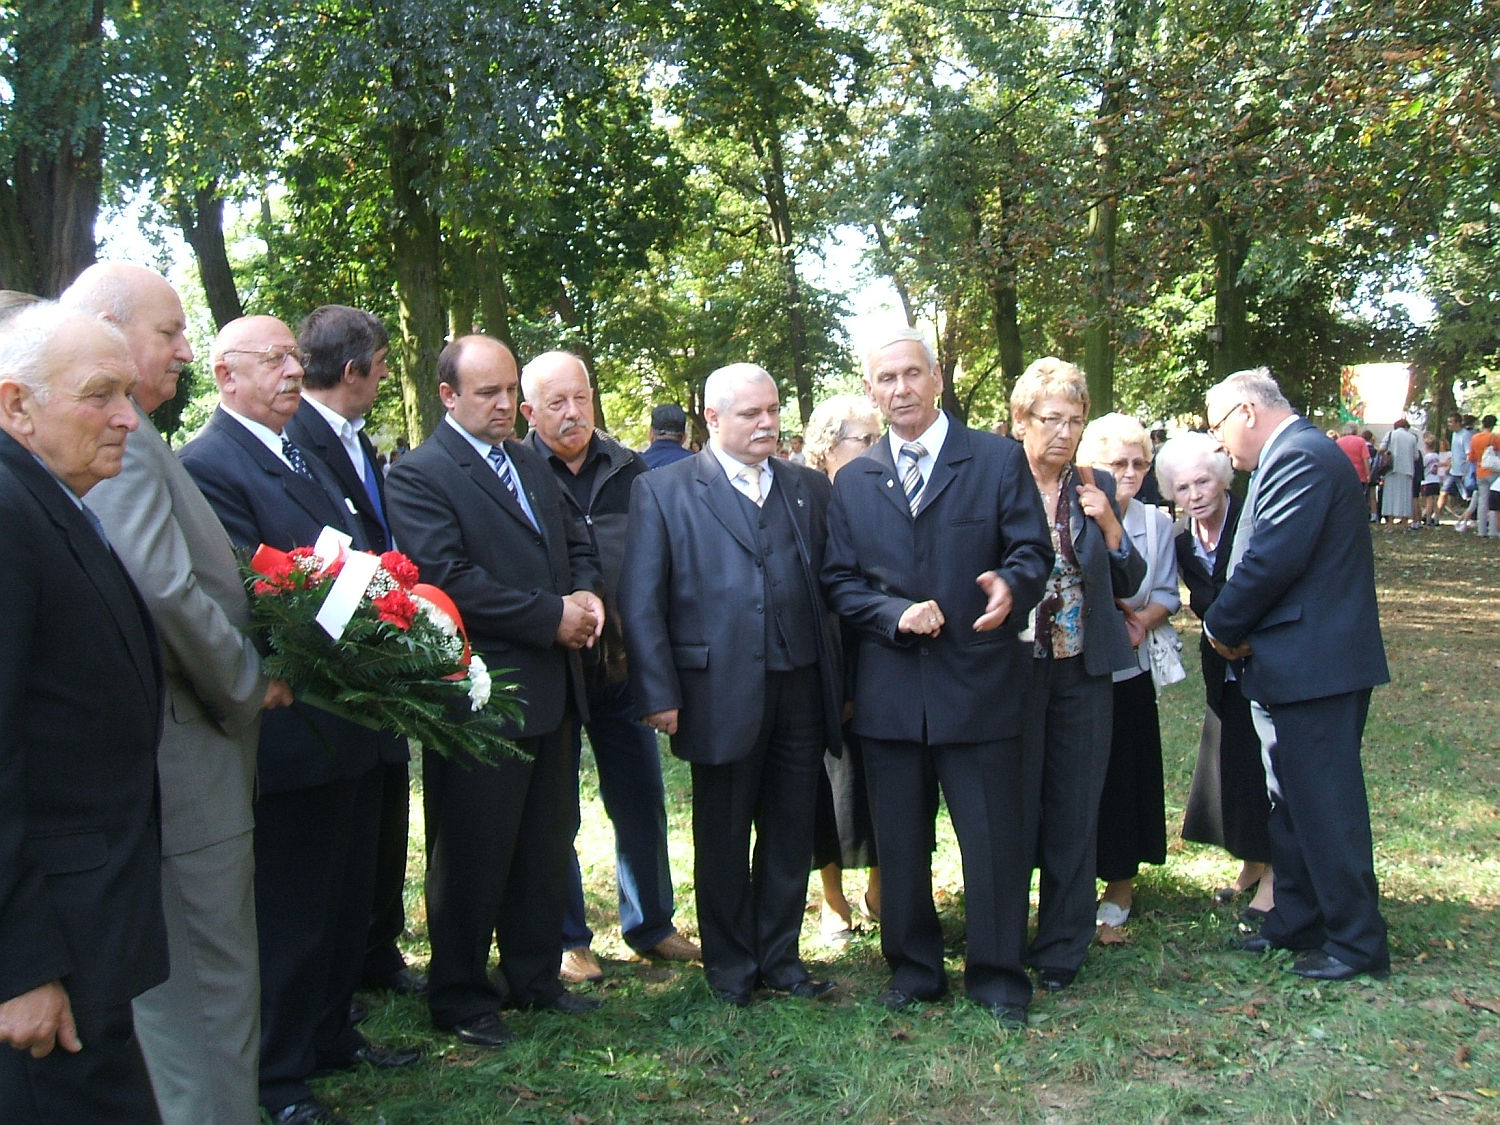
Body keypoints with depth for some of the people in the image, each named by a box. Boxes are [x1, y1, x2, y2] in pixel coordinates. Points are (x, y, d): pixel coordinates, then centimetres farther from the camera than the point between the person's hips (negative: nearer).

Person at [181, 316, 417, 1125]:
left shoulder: (304, 461, 14)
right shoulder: (208, 466, -15)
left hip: (350, 724, 9)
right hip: (289, 731, -9)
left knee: (347, 900, 21)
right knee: (290, 914, 6)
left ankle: (333, 1034, 39)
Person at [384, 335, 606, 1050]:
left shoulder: (531, 465, 14)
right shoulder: (419, 476, -11)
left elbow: (576, 544, 20)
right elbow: (450, 580, -21)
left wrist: (585, 597, -2)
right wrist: (552, 616, -17)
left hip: (551, 690, 8)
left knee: (546, 846, 17)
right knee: (472, 857, 6)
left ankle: (535, 977, 33)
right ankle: (460, 998, 22)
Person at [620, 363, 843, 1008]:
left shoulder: (810, 490, 12)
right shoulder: (663, 491, 0)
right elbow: (641, 601, -4)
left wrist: (840, 682, 4)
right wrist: (660, 693, -11)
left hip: (802, 690, 4)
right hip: (720, 694, -3)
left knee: (791, 833, 11)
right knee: (722, 839, 10)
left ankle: (779, 956, 28)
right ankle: (729, 966, 26)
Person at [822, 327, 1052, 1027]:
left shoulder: (999, 460, 2)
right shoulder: (852, 482, 11)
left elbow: (1032, 549, -1)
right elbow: (838, 580, 7)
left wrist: (1011, 586, -24)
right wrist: (895, 615, -11)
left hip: (980, 682, -3)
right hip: (888, 688, 3)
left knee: (994, 838, 3)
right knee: (899, 843, 12)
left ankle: (996, 977, 20)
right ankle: (913, 969, 28)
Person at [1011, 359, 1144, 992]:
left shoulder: (1096, 488, 6)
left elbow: (1129, 583, 6)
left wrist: (1109, 522, -8)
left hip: (1083, 671, 3)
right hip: (1014, 669, -3)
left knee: (1074, 815, 9)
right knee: (1013, 812, 5)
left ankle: (1062, 949, 23)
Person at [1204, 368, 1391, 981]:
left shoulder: (1299, 457, -17)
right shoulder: (1296, 453, 16)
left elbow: (1273, 560, -23)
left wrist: (1221, 626, -9)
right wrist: (1234, 627, 2)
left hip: (1313, 666, -11)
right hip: (1297, 665, 11)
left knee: (1324, 803, -2)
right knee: (1293, 802, 18)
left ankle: (1357, 941, 9)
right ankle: (1297, 921, 29)